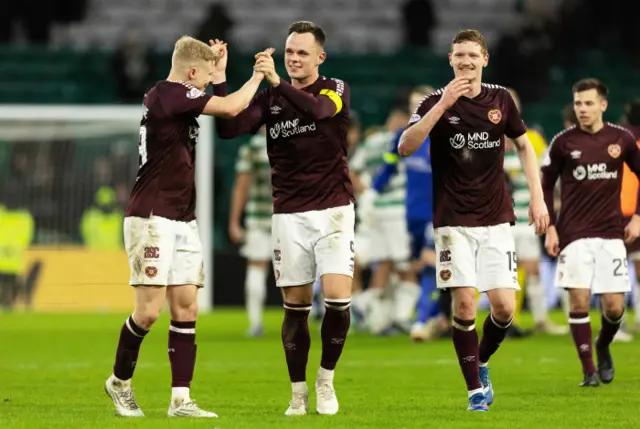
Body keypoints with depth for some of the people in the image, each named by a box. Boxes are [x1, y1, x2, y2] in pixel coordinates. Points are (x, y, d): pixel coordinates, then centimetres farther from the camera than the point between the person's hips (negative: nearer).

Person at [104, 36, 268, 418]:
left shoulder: (173, 96, 14)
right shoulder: (169, 93, -14)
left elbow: (220, 113, 29)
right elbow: (231, 108, -19)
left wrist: (217, 64, 21)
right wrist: (259, 74, -5)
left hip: (183, 221, 9)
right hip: (152, 218, -9)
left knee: (187, 307, 1)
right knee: (150, 309, -9)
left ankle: (181, 400, -2)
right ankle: (120, 381, 13)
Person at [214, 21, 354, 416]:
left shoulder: (336, 90, -1)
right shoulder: (270, 98, 6)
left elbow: (320, 109, -25)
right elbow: (229, 129, -6)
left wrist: (279, 82, -39)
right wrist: (220, 80, -17)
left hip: (333, 209, -2)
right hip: (289, 215, 2)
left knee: (338, 297, -14)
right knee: (296, 304, 2)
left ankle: (326, 378, 6)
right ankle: (298, 393, 12)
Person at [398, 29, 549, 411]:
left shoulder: (501, 99, 3)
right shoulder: (436, 102, -5)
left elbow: (525, 146, 15)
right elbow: (406, 147, -20)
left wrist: (538, 198, 7)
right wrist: (443, 104, -26)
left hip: (496, 220, 2)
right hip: (454, 221, -2)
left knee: (504, 307, -6)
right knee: (464, 303, -11)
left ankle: (482, 362, 23)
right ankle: (476, 389, 2)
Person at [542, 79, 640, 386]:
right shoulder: (563, 142, -2)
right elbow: (546, 186, 6)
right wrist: (550, 228, -2)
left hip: (611, 234, 1)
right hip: (573, 234, -1)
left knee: (614, 306, -2)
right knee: (579, 301, -9)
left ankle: (603, 347, 29)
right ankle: (589, 370, 2)